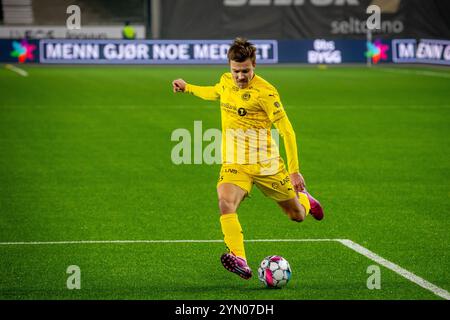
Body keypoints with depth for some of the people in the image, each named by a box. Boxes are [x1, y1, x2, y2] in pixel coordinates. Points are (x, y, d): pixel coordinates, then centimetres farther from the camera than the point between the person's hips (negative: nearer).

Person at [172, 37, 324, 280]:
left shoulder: (264, 92, -16)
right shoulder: (226, 81, 2)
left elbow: (286, 130, -14)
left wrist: (294, 170, -15)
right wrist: (188, 88, 31)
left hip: (266, 164, -3)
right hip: (234, 164, 3)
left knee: (297, 216, 12)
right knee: (225, 203, -29)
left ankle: (303, 199, 50)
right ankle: (240, 261, -35)